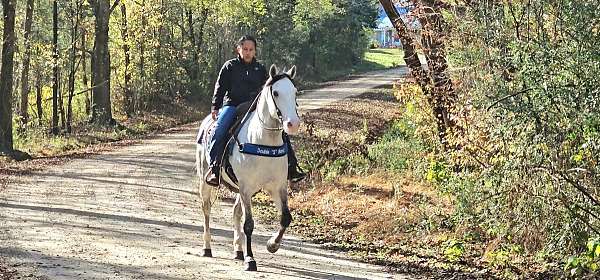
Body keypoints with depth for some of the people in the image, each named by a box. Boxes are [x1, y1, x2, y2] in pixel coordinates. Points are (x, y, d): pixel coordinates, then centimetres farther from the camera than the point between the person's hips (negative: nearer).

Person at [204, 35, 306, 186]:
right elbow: (220, 87, 5)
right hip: (232, 105, -3)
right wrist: (215, 107, -7)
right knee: (220, 129, -32)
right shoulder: (230, 66, 8)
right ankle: (214, 167, -31)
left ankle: (291, 167, -8)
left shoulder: (260, 69, 17)